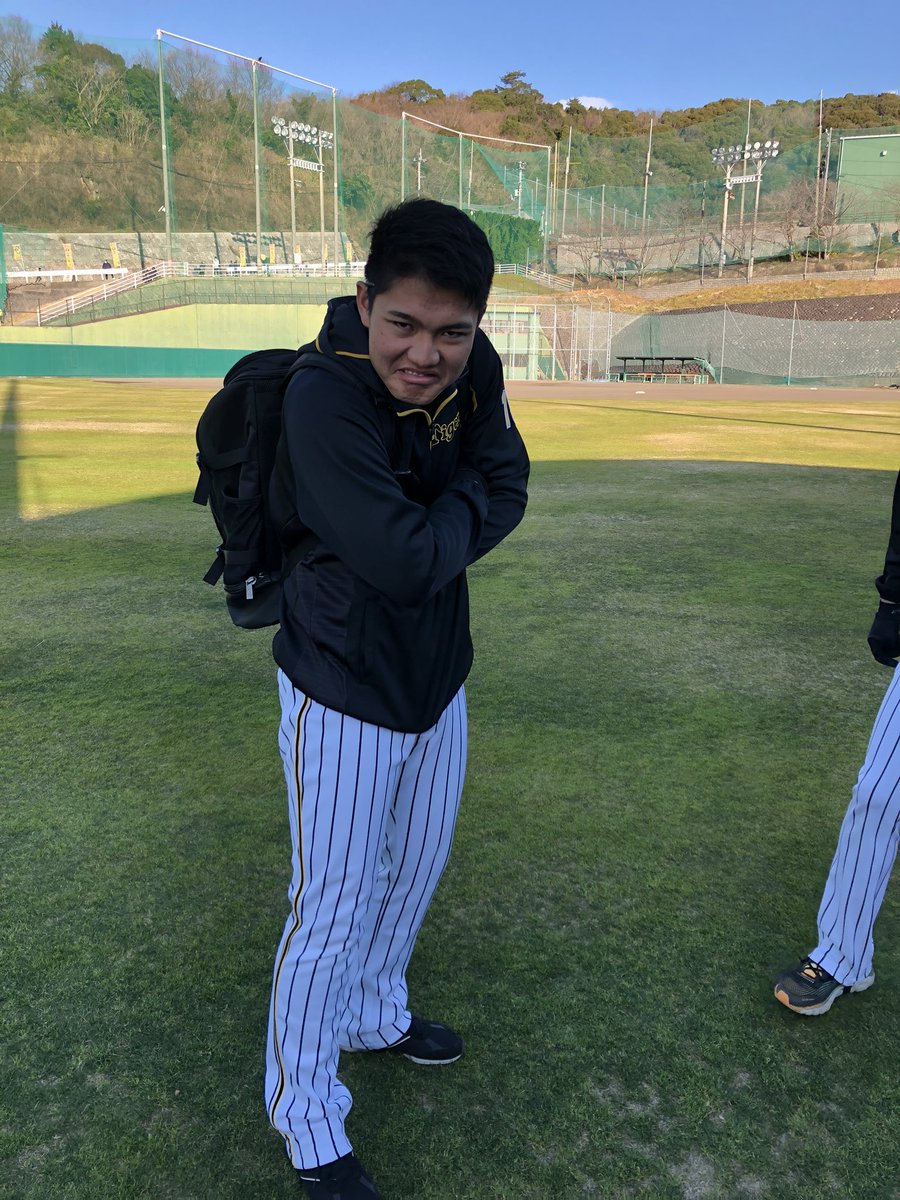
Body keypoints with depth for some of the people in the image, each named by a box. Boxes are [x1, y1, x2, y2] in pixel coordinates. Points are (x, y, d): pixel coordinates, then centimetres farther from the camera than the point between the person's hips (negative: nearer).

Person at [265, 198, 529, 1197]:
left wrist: (432, 534, -21)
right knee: (335, 906, 5)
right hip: (344, 693, -7)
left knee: (417, 866, 24)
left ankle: (374, 1014, 52)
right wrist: (467, 502, -14)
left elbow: (509, 488, -4)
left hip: (436, 675, 7)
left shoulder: (472, 368, -9)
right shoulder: (322, 399, -29)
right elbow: (408, 561, -33)